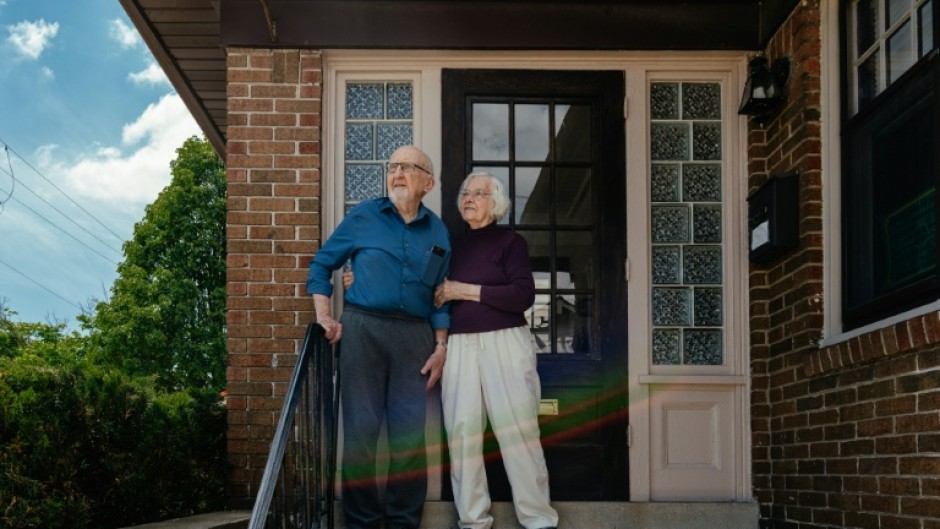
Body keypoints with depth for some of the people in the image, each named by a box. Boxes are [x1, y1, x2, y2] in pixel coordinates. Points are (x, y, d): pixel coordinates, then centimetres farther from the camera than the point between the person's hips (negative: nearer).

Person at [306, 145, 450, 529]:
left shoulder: (437, 232, 10)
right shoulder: (363, 216, 4)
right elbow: (321, 264, 9)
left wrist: (440, 346, 5)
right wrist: (324, 315, -3)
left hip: (414, 335, 2)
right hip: (363, 328, -2)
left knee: (409, 433, 5)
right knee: (361, 429, 0)